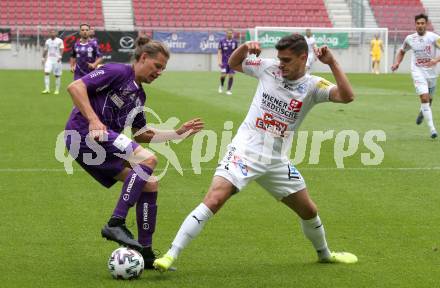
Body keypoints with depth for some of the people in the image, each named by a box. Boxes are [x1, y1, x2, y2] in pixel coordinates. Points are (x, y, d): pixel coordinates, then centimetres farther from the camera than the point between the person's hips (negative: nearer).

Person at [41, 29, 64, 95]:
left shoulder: (59, 41, -2)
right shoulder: (47, 41, 11)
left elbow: (61, 49, -10)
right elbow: (45, 50, 18)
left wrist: (60, 56, -23)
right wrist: (43, 58, 13)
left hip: (56, 60, -3)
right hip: (49, 59, 3)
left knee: (57, 75, 1)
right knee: (46, 72, -14)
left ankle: (57, 90, 12)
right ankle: (47, 89, -15)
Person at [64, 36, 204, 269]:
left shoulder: (139, 95, 23)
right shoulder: (117, 72, -4)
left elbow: (141, 135, 29)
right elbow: (75, 87, -14)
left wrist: (178, 133, 23)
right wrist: (93, 121, -24)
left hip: (103, 141, 9)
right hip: (84, 133, -9)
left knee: (150, 184, 4)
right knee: (148, 159, -23)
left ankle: (145, 253, 8)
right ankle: (116, 224, -26)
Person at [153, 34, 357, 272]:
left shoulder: (312, 86, -3)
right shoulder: (268, 68, -1)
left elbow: (346, 96, -19)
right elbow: (233, 64, 15)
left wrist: (332, 63, -26)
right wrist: (245, 47, -5)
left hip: (276, 161, 2)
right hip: (244, 151, -2)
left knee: (308, 210, 14)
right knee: (213, 201, -22)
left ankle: (324, 254, 44)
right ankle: (171, 255, -23)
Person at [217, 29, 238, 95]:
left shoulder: (235, 42, 4)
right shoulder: (222, 41, -1)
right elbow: (219, 52, -1)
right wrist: (219, 61, -11)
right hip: (224, 61, -2)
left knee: (231, 75, -4)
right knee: (223, 75, -12)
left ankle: (229, 90, 6)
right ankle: (221, 86, 18)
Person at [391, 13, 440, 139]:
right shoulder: (410, 39, 1)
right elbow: (402, 51, 19)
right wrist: (397, 63, 3)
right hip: (418, 72, -1)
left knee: (429, 99, 17)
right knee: (424, 97, -18)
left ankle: (422, 113, 54)